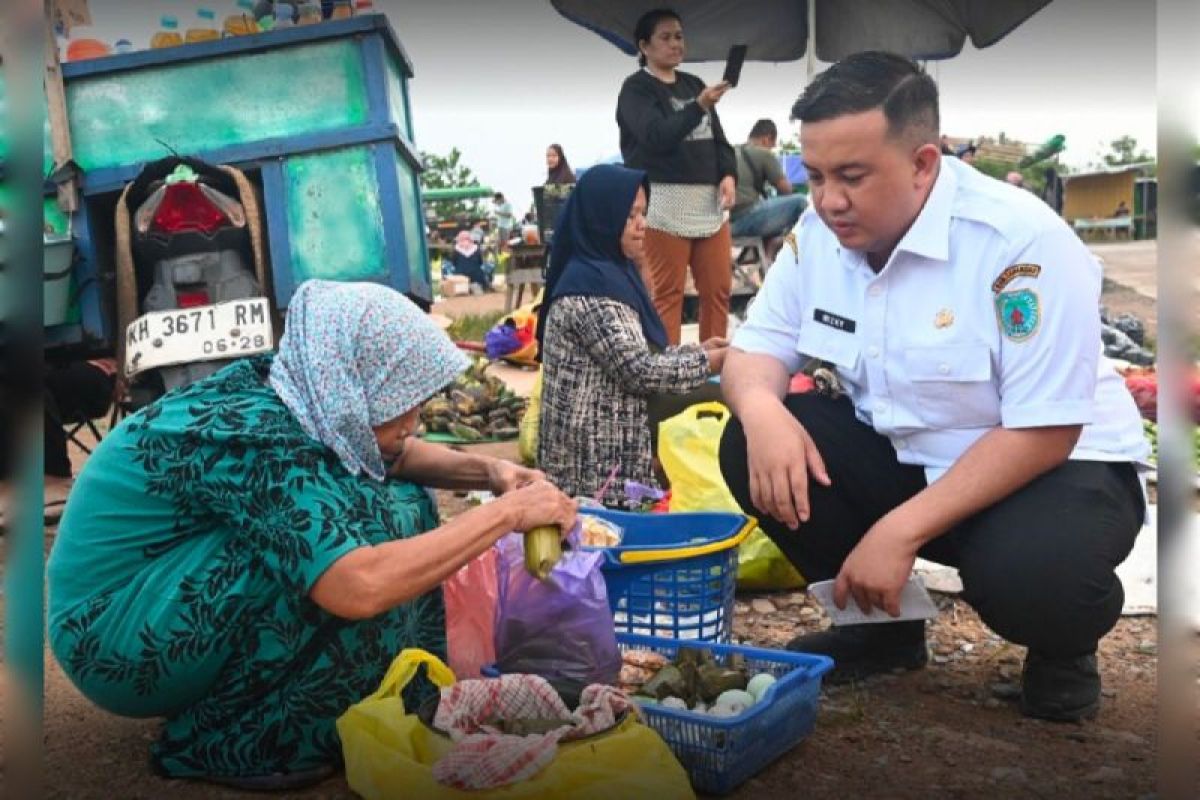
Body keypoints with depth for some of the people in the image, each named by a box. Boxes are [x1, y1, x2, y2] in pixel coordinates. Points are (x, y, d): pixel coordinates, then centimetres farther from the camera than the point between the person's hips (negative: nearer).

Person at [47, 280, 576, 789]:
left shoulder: (281, 387, -7)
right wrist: (507, 513, -31)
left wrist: (486, 472, -7)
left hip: (160, 585, 9)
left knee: (390, 498, 2)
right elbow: (361, 588, -41)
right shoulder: (258, 441, -30)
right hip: (115, 638, -9)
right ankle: (231, 744, -11)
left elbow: (386, 457, 10)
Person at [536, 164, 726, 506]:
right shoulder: (592, 284, -18)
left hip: (605, 446, 10)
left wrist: (695, 349, 7)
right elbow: (639, 370, -21)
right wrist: (708, 363, -10)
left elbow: (633, 355, 16)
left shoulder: (606, 273, 13)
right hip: (595, 459, -10)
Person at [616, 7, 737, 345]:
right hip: (664, 203, -6)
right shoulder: (636, 88, -1)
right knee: (667, 293, -3)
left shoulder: (694, 84, 18)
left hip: (708, 201, 6)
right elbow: (658, 137, -16)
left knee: (718, 288, 6)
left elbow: (718, 137, 18)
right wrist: (700, 106, -27)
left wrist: (728, 175, 0)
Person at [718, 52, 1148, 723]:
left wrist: (901, 532, -32)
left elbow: (1041, 434, -26)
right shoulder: (819, 233, -7)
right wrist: (762, 410, -27)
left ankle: (1063, 648, 3)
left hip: (1059, 465, -5)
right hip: (902, 453, 6)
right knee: (751, 448, -15)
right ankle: (884, 624, 4)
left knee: (1024, 578, -38)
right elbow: (756, 349, -1)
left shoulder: (1022, 242, -26)